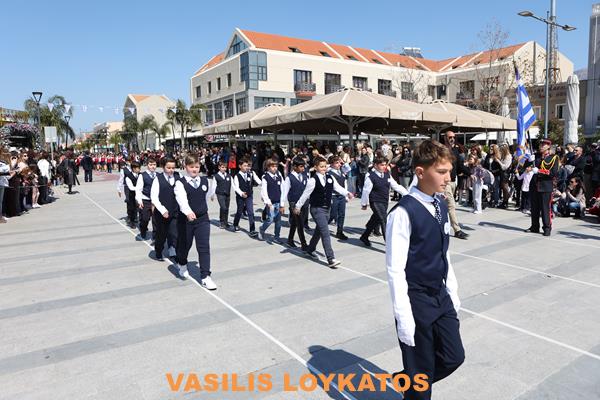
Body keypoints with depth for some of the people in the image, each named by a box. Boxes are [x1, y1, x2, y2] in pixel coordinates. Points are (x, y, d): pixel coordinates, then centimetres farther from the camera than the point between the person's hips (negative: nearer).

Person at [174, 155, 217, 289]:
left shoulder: (206, 181, 2)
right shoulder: (180, 183, -11)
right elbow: (182, 199, -28)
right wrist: (188, 212, -44)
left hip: (203, 218, 2)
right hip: (186, 218, -2)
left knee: (204, 247, -3)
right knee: (184, 245, 15)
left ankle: (205, 277, 2)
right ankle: (182, 264, 46)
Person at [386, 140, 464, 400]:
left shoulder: (440, 206, 3)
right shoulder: (404, 212, -22)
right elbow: (395, 270, -21)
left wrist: (452, 293, 16)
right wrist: (404, 317, -21)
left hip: (441, 296, 7)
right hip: (416, 301, -7)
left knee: (454, 357, 17)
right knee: (420, 370, 9)